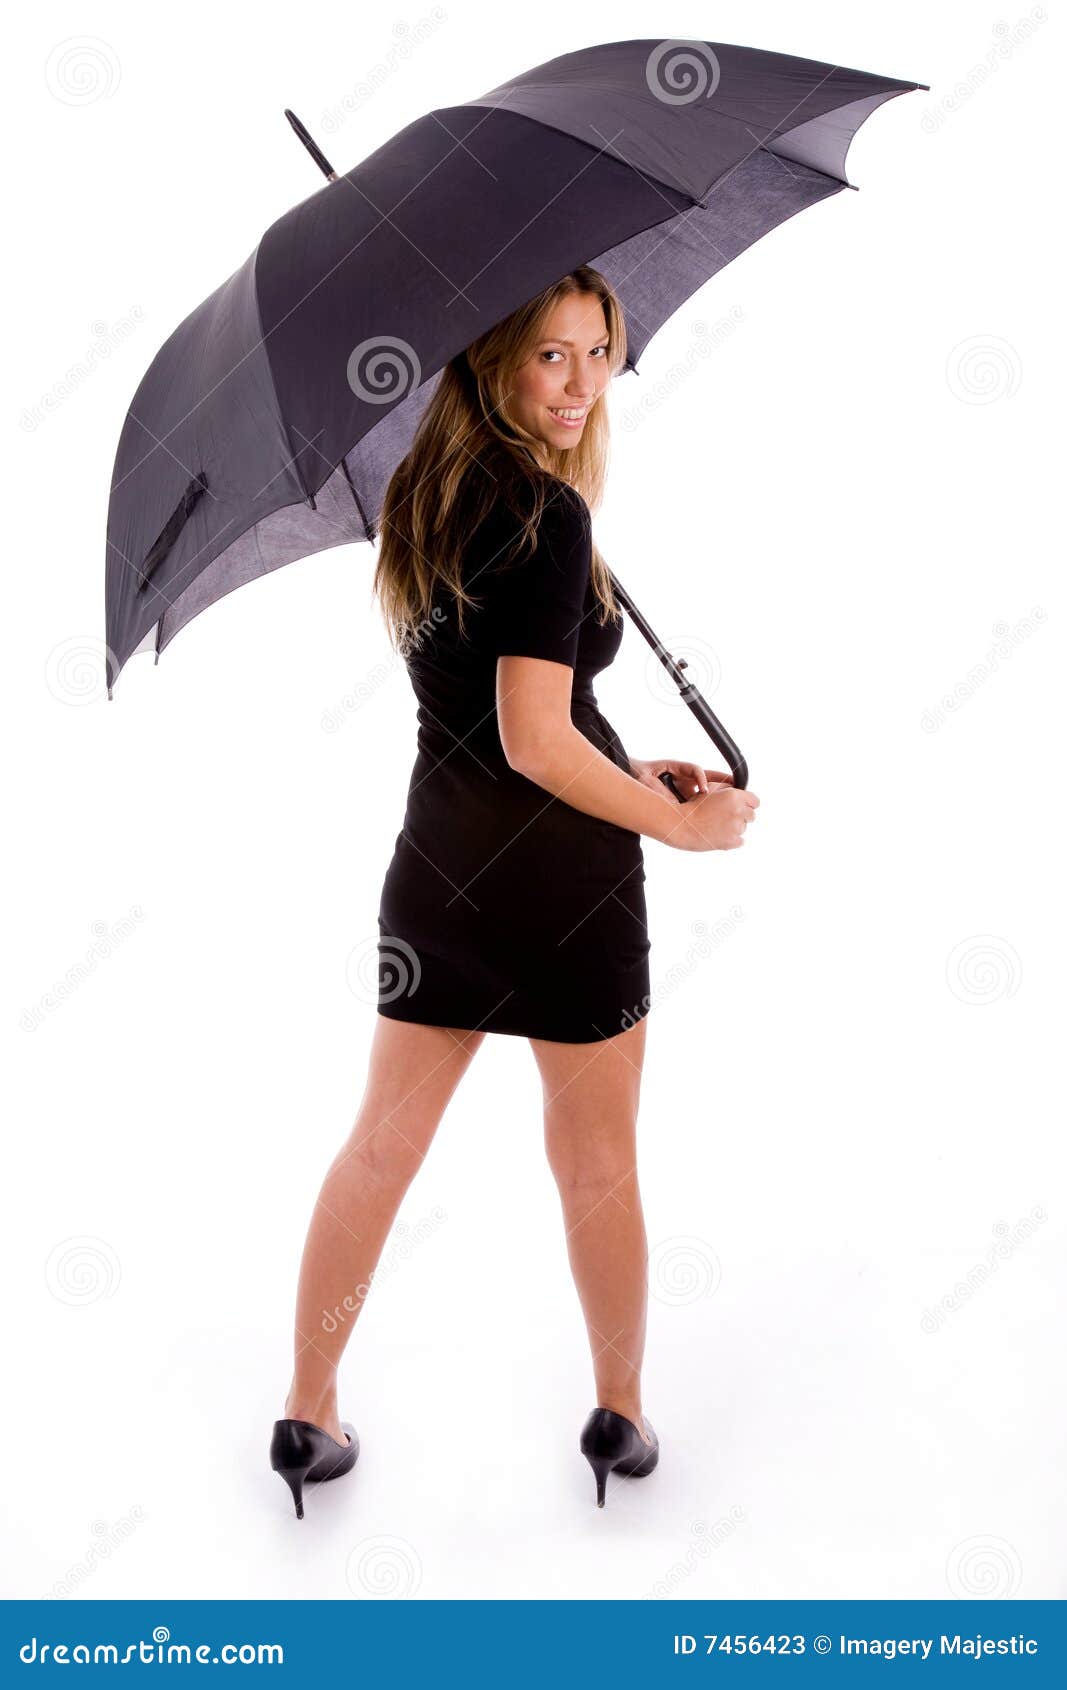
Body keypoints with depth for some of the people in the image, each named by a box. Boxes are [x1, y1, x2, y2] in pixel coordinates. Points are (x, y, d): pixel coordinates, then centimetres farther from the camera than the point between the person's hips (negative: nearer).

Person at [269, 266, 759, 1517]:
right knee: (596, 1160, 12)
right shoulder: (549, 514, -17)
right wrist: (685, 822, -10)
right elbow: (535, 741, -21)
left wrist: (627, 767, 18)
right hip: (564, 888, -6)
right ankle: (621, 1417, 31)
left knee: (381, 1143, 15)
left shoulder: (423, 499, 8)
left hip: (434, 875, 7)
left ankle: (309, 1415, 26)